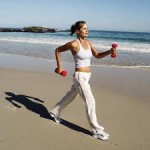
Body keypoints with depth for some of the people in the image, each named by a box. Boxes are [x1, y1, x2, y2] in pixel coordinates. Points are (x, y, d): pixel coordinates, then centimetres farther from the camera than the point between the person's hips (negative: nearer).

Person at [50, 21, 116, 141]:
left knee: (71, 96, 23)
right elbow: (58, 50, -3)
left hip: (86, 76, 8)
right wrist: (59, 67, -4)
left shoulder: (88, 42, 7)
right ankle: (96, 130, 7)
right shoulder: (73, 44, -14)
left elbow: (97, 55, 10)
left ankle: (55, 112, 45)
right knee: (90, 102, -7)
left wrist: (109, 52, -7)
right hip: (80, 77, -8)